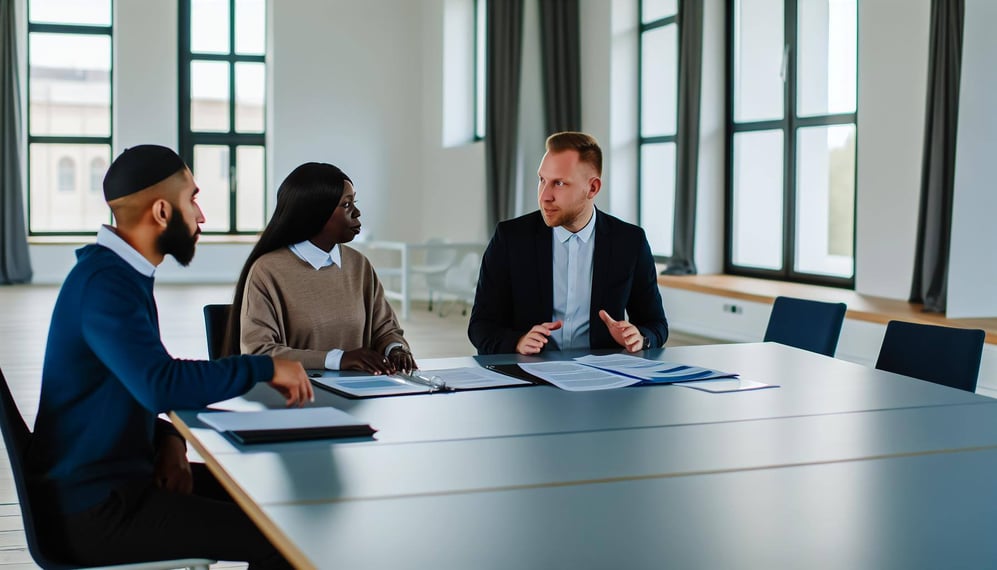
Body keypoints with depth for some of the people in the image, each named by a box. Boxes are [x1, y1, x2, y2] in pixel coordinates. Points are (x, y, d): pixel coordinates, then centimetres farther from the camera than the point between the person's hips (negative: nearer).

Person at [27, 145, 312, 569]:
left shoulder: (120, 272, 11)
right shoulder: (105, 283, -21)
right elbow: (160, 385, -35)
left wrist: (171, 439, 0)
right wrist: (264, 368, -24)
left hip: (114, 478, 10)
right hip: (92, 509, -10)